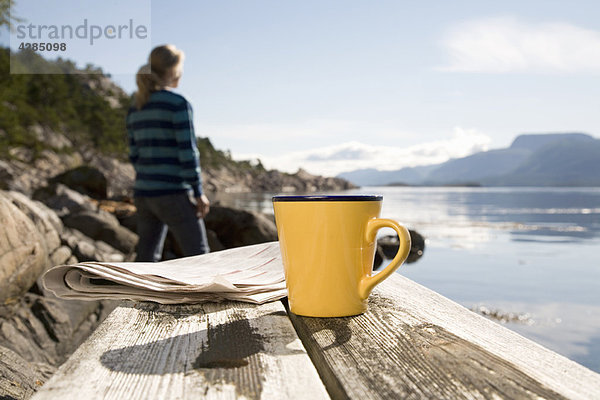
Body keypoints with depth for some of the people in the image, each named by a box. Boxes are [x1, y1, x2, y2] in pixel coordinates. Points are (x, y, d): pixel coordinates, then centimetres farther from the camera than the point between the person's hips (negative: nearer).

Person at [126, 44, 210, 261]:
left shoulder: (135, 109, 11)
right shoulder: (178, 104, -12)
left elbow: (135, 156, 13)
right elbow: (187, 152, -16)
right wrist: (198, 193, -10)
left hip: (143, 194, 8)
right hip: (173, 195, -7)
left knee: (146, 258, 16)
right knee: (198, 255, 4)